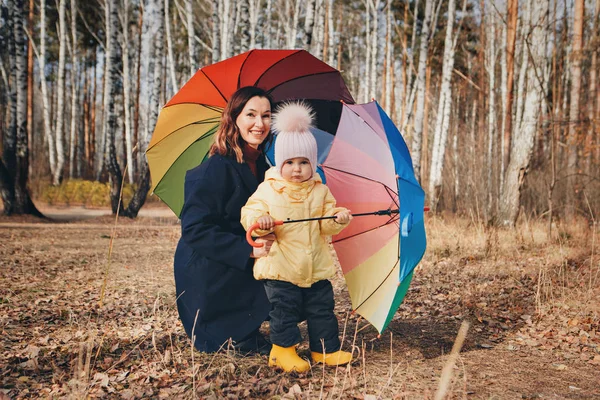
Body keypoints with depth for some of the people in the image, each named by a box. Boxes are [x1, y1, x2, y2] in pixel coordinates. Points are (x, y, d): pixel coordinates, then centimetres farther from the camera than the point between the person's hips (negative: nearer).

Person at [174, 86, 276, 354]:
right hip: (209, 280, -8)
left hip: (244, 270, 8)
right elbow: (195, 230, -26)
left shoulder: (261, 166, 5)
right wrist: (249, 249, -31)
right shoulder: (217, 168, -21)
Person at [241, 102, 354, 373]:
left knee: (322, 308, 9)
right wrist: (259, 221, -26)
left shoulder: (320, 191, 4)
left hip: (316, 266, 3)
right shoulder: (267, 190, -2)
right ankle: (283, 350, 15)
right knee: (284, 309, -1)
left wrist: (338, 219, -20)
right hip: (280, 266, -3)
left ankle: (326, 350, 23)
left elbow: (326, 226, 2)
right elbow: (250, 213, -4)